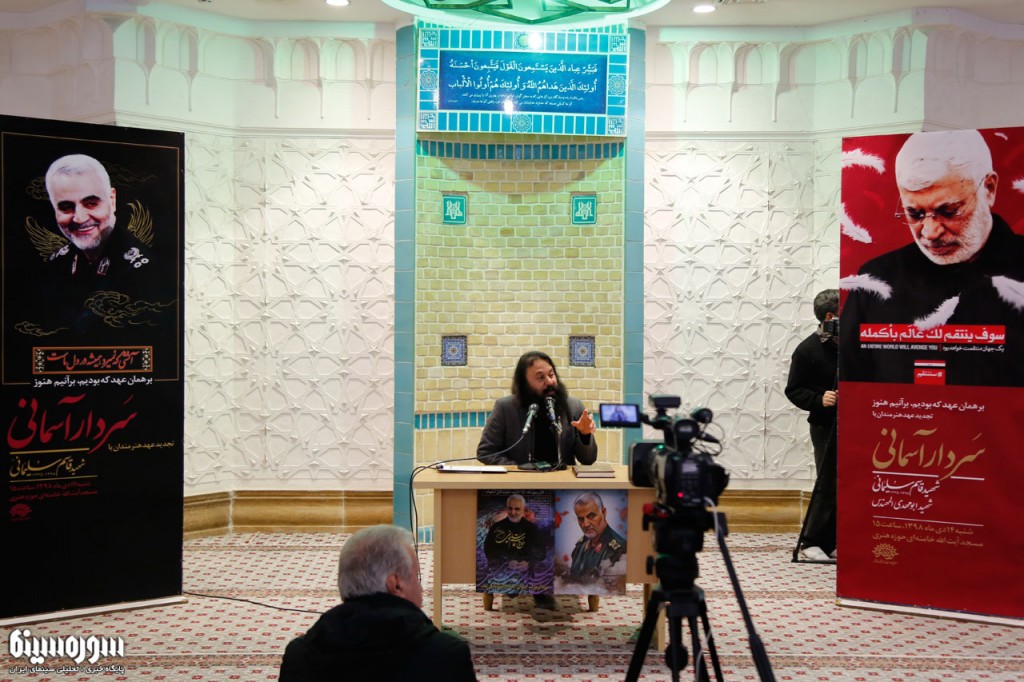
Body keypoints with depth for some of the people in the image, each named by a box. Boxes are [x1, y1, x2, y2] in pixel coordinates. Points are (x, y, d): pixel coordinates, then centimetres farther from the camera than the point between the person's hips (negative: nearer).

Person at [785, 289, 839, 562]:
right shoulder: (807, 349, -7)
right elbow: (793, 391, -6)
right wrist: (819, 399, -21)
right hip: (825, 426, -5)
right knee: (828, 485, -6)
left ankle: (831, 542, 14)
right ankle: (811, 542, 5)